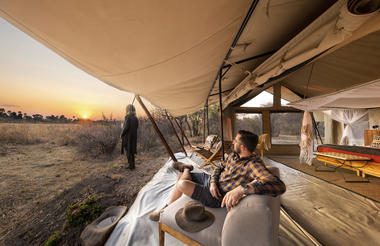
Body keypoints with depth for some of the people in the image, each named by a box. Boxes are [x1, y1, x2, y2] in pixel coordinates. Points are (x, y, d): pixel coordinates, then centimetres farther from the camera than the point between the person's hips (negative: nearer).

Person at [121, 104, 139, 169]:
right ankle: (132, 164, 23)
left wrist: (121, 134, -6)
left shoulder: (127, 117, -14)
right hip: (134, 136, 7)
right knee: (131, 150, 16)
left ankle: (131, 165, 6)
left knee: (127, 150, 4)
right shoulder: (136, 118, 6)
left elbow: (126, 127, -19)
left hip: (127, 136, -7)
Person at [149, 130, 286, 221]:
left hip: (217, 198, -7)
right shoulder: (234, 155, -1)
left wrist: (241, 189, -53)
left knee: (182, 184, -20)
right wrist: (213, 182, -13)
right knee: (181, 176, 9)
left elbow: (279, 185, -40)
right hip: (211, 181, 7)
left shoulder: (254, 165, -27)